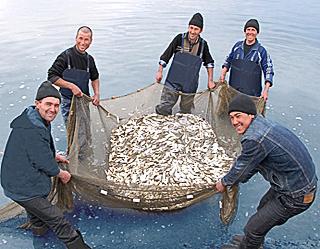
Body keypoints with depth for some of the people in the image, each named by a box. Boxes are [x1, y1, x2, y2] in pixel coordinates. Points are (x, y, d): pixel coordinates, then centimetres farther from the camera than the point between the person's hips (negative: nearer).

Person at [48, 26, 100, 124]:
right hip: (68, 102, -5)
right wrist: (71, 86, -21)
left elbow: (95, 78, 21)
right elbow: (52, 77, -14)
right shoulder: (66, 56, -11)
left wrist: (97, 93, 5)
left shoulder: (89, 59, 6)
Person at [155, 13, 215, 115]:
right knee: (163, 109, -10)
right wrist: (160, 71, 1)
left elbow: (209, 62, 14)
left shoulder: (203, 44, 0)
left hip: (190, 85, 2)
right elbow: (166, 55, 1)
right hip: (173, 81, -2)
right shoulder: (180, 38, -7)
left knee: (186, 112, 11)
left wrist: (210, 80, 13)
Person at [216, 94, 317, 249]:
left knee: (254, 227, 4)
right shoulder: (262, 123, -1)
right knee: (263, 208, 30)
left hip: (295, 196, -10)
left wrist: (224, 183, 4)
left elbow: (241, 168, -15)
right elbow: (252, 163, 12)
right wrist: (235, 180, 21)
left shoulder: (255, 140, -32)